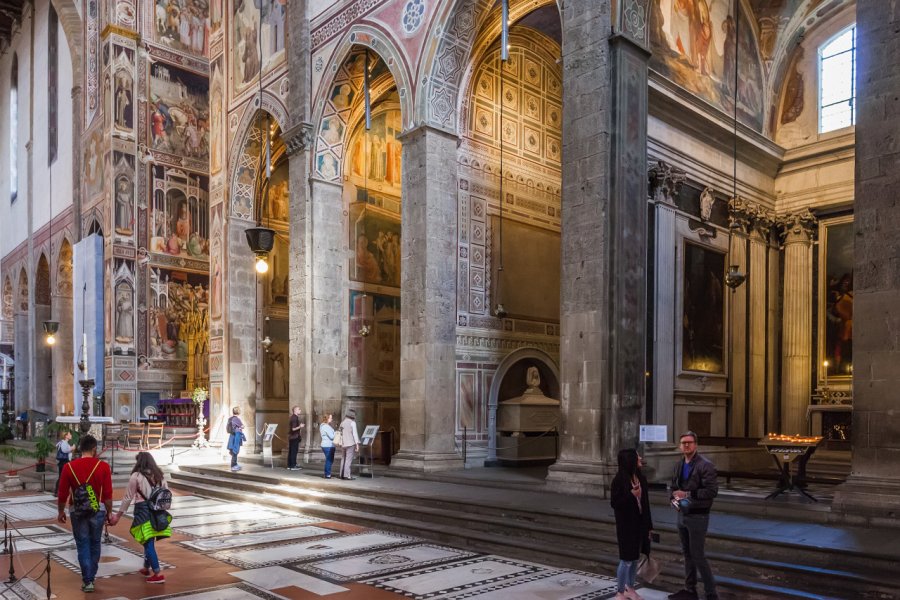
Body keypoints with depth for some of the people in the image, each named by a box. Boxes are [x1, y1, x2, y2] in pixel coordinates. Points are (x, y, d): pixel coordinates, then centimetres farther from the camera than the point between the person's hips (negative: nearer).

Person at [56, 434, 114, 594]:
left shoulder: (69, 467, -5)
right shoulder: (103, 467, -9)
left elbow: (62, 494, -1)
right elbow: (108, 494, -8)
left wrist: (61, 512, 14)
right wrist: (109, 512, 4)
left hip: (77, 511, 0)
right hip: (98, 510, 0)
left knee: (83, 545, 8)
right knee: (95, 544, 16)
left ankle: (87, 581, 6)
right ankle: (91, 577, 27)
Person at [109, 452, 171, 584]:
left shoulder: (136, 476, -6)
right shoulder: (159, 475, 10)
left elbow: (128, 497, -3)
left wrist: (118, 515, 5)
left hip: (143, 511, -6)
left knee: (148, 543, -2)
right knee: (149, 542, 21)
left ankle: (157, 574, -4)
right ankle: (146, 569, 35)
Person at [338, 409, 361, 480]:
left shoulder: (342, 422, 13)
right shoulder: (352, 422, -6)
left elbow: (341, 434, 14)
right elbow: (355, 434, -11)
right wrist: (357, 444, -10)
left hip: (343, 444, 7)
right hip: (351, 443, -7)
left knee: (343, 459, 11)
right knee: (349, 460, -7)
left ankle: (342, 474, 12)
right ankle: (347, 475, -10)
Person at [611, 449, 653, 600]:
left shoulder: (641, 478, 4)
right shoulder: (619, 480, -15)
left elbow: (645, 503, 8)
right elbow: (614, 503, -14)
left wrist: (649, 526, 9)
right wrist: (631, 495, -25)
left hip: (640, 523, 6)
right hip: (626, 525, -6)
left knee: (635, 558, 15)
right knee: (626, 559, 1)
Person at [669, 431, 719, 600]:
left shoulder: (705, 465, -14)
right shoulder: (679, 465, 10)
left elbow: (712, 491, -21)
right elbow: (674, 486, 21)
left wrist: (687, 494, -22)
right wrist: (674, 498, 1)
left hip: (697, 516, -7)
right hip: (682, 515, 7)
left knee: (698, 556, -3)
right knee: (687, 554, 16)